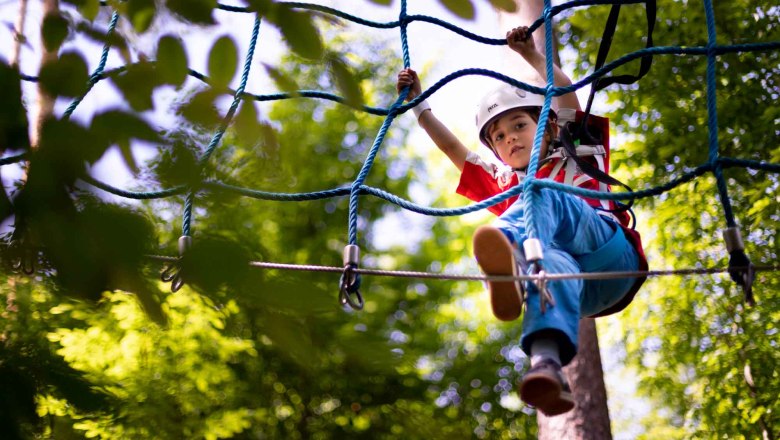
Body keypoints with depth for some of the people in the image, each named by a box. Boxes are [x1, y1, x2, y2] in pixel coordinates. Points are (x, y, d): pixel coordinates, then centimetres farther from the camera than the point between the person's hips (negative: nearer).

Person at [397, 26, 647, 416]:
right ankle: (547, 365, -71)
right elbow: (452, 148, 34)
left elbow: (568, 99, 16)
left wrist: (531, 54, 11)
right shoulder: (502, 184, 39)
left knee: (541, 195, -29)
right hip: (562, 267, 2)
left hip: (612, 255, -1)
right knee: (551, 266, -39)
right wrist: (418, 104, 31)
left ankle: (511, 246, -67)